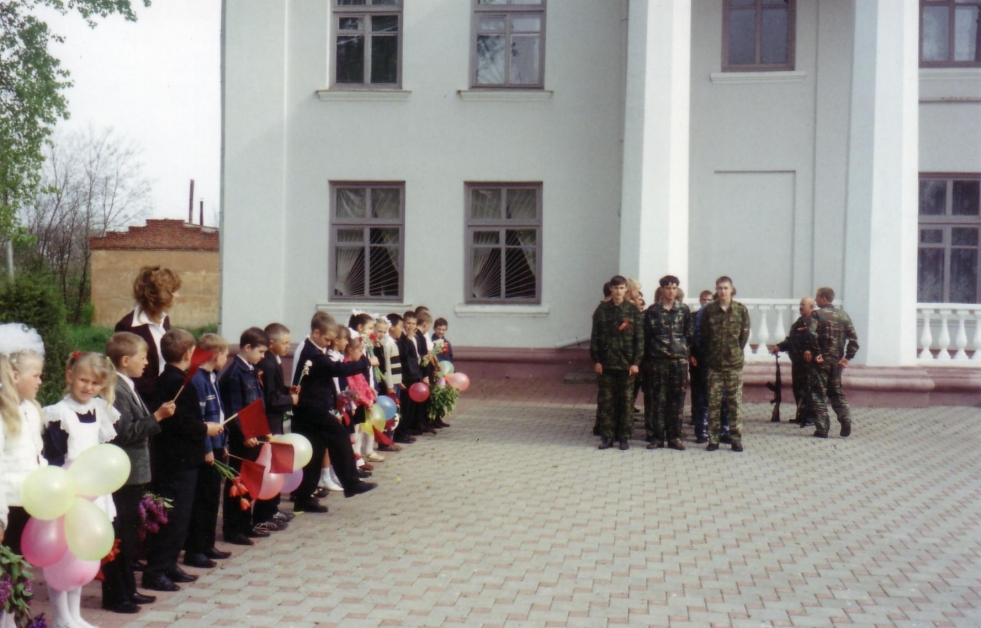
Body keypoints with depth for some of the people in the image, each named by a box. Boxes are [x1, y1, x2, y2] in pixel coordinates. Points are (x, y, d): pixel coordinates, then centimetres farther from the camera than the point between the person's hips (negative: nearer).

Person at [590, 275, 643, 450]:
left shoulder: (633, 310, 1)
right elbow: (595, 336, 4)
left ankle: (624, 437, 12)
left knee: (626, 401, 5)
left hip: (626, 363, -1)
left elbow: (639, 338, 0)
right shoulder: (602, 309, 4)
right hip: (606, 362, 1)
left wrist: (636, 362, -6)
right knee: (606, 401, 4)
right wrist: (596, 360, -3)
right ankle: (607, 436, 11)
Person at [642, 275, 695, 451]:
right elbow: (646, 335, 3)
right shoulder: (652, 311, 3)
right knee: (658, 399, 1)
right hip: (657, 359, -1)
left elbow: (690, 333, 10)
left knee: (677, 399, 4)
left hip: (680, 359, 1)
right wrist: (646, 358, -1)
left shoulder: (684, 309, 7)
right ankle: (657, 436, 8)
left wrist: (689, 354, 5)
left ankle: (674, 436, 12)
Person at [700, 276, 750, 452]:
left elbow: (745, 334, 3)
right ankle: (713, 438, 9)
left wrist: (735, 351, 3)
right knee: (714, 401, 3)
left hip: (734, 363, -1)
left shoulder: (741, 310, 1)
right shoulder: (709, 310, 2)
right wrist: (711, 353, 6)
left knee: (734, 401, 2)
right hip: (714, 363, 1)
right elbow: (704, 334, 7)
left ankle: (736, 438, 8)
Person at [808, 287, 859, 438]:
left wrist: (813, 354, -14)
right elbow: (853, 339, 3)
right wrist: (848, 357, 4)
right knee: (837, 392, 19)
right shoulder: (843, 315, 9)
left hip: (820, 361, -5)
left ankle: (822, 428, -3)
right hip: (837, 361, 5)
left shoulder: (816, 315, -7)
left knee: (818, 394, 1)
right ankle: (845, 419, 1)